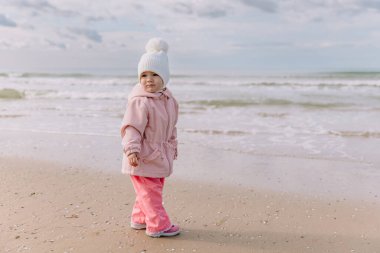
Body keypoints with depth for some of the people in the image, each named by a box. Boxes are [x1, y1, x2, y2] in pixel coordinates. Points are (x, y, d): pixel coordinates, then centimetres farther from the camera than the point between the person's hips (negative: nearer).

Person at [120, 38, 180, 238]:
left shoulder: (168, 99, 6)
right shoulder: (140, 102, -20)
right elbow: (132, 128, -24)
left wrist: (173, 145, 26)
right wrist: (131, 150, -34)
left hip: (160, 155, 9)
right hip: (143, 157, -9)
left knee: (153, 189, 19)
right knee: (150, 192, 0)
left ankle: (140, 218, 35)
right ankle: (158, 225, 11)